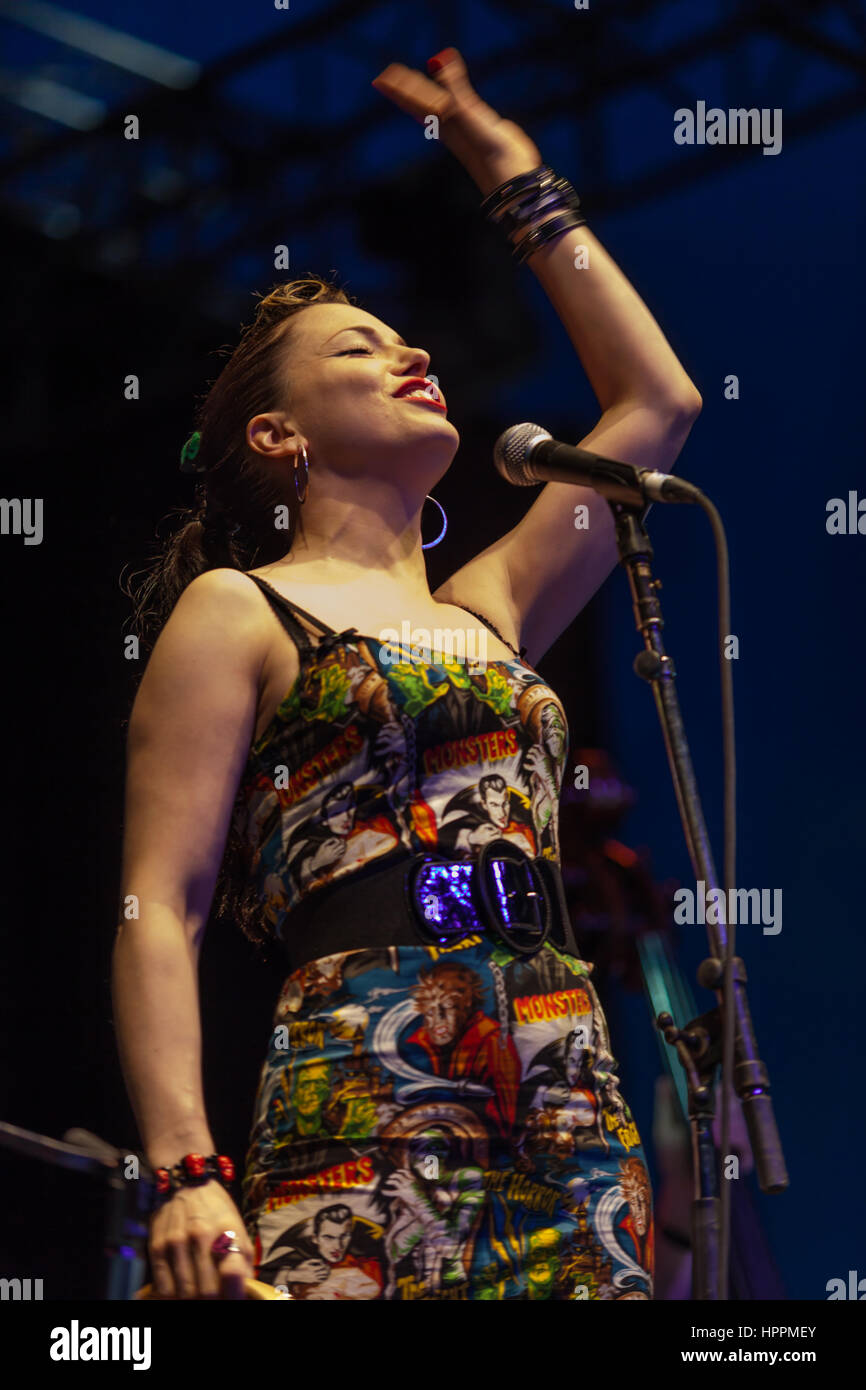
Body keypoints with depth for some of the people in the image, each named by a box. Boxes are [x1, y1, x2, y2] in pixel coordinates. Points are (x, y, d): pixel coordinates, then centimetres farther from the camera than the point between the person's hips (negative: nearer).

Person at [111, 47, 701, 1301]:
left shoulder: (484, 611, 24)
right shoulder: (236, 611, 8)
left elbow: (657, 402, 31)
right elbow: (159, 912, -1)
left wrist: (522, 186, 36)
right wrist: (185, 1174, -14)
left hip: (572, 1111, 6)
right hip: (366, 1099, -5)